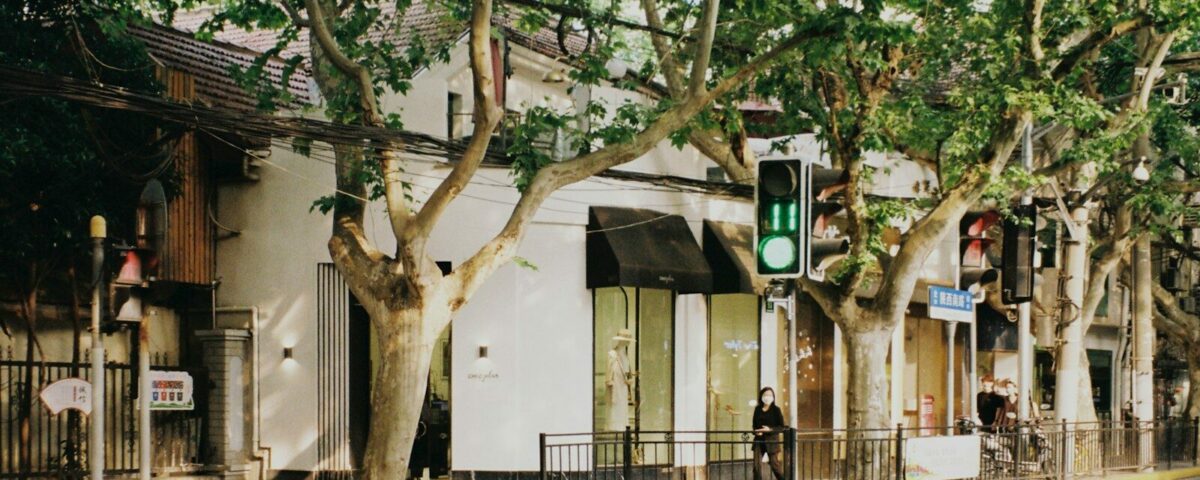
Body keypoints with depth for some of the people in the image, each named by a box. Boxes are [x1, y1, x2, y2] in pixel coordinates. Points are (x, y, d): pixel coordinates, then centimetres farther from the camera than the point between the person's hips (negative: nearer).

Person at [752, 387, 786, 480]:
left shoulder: (776, 409, -5)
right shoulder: (758, 409, 7)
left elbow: (781, 427, -6)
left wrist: (770, 430, -21)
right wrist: (756, 431, -6)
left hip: (772, 441, -4)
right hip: (759, 441, 4)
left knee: (775, 465, -2)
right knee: (757, 465, 0)